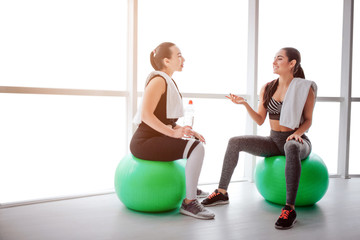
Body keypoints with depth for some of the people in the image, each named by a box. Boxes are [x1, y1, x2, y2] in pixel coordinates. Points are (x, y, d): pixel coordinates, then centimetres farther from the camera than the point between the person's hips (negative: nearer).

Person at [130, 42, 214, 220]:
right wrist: (173, 133, -28)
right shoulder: (158, 80, -14)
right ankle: (189, 202, -18)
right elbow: (146, 114, -26)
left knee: (197, 142, 27)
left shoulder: (168, 81, 16)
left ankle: (189, 186, 41)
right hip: (144, 142, -10)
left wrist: (182, 130, 5)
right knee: (197, 149, -25)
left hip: (158, 138, 10)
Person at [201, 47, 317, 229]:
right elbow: (260, 120, 5)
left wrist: (297, 133, -21)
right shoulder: (267, 88, 6)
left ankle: (290, 208, -40)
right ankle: (222, 192, -7)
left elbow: (308, 120, -2)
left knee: (291, 147, -42)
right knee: (235, 142, -14)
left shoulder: (305, 89, -5)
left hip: (297, 140, -5)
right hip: (274, 141, 5)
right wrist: (244, 104, -7)